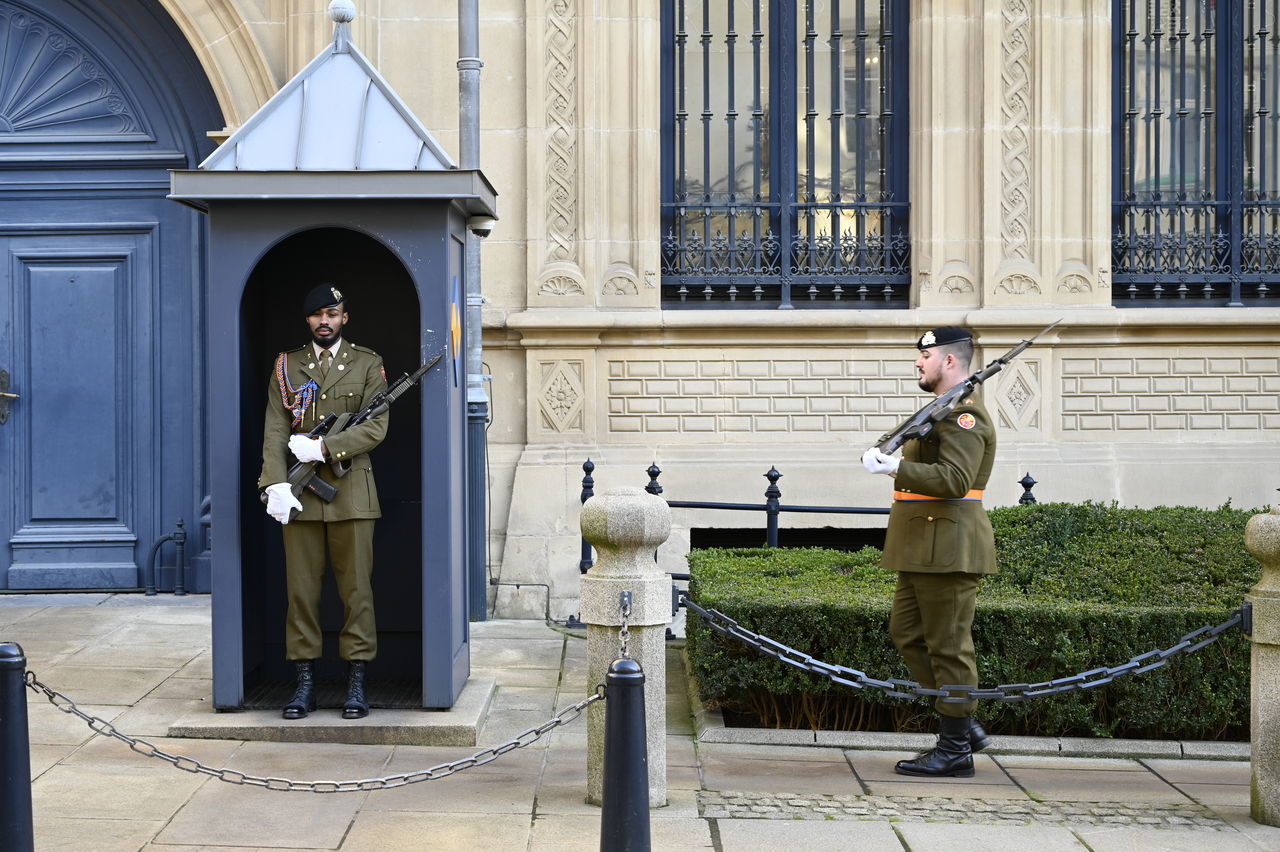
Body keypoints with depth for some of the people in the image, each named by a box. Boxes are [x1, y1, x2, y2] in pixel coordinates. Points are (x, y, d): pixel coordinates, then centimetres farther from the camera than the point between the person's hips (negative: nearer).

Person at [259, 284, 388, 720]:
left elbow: (376, 427, -5)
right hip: (299, 492, 1)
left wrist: (322, 448, -16)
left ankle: (357, 684, 7)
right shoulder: (287, 366, 10)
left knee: (356, 589, 1)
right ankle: (305, 683, 10)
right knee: (301, 589, 3)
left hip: (350, 490, -1)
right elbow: (275, 431, 2)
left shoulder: (367, 364, 6)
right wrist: (276, 484, -12)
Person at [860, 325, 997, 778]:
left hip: (947, 547, -11)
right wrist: (892, 460, 11)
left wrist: (896, 467, -28)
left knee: (949, 645, -4)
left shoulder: (963, 415, -14)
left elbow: (955, 479, -26)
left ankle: (955, 750, 4)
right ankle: (965, 727, 20)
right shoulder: (943, 411, 20)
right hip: (925, 549, 11)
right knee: (906, 632, 14)